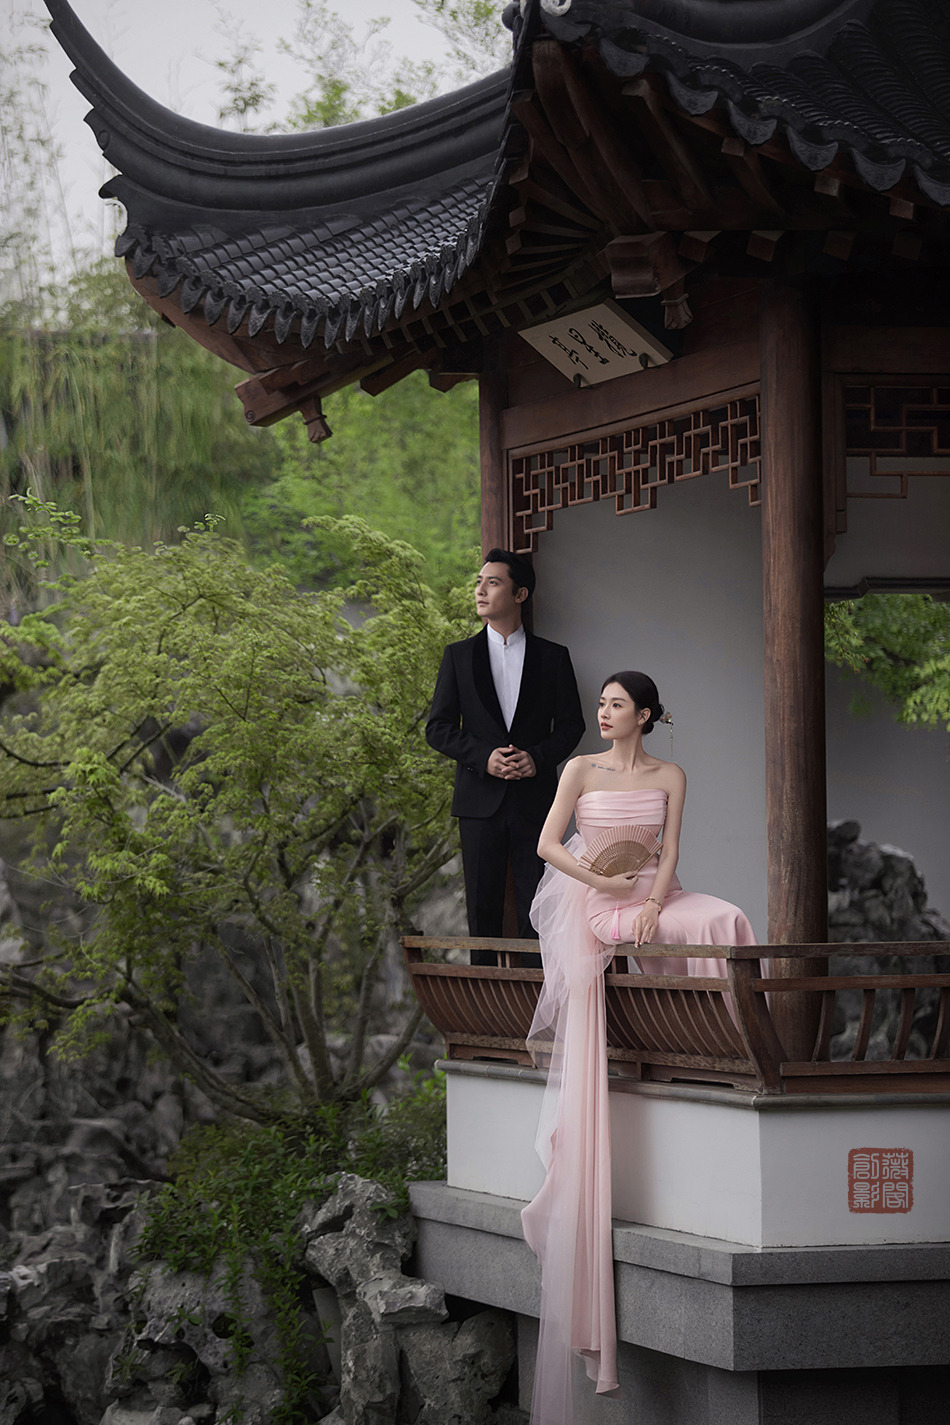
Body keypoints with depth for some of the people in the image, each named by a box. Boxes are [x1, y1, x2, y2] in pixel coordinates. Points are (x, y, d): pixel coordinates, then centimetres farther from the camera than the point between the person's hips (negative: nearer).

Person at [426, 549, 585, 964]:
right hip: (480, 800, 1)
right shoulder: (459, 656, 9)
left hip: (535, 799, -1)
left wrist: (538, 757, -11)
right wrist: (484, 757, -11)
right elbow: (438, 728, 5)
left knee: (537, 913, -3)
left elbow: (571, 724, 8)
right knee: (483, 912, 2)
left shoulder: (553, 657, 8)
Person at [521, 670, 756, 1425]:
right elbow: (548, 843, 0)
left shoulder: (670, 777, 12)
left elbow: (669, 850, 4)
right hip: (588, 900, -1)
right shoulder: (581, 770, 8)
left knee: (721, 923, -30)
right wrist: (599, 878, -15)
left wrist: (653, 905, -14)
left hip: (649, 896, 1)